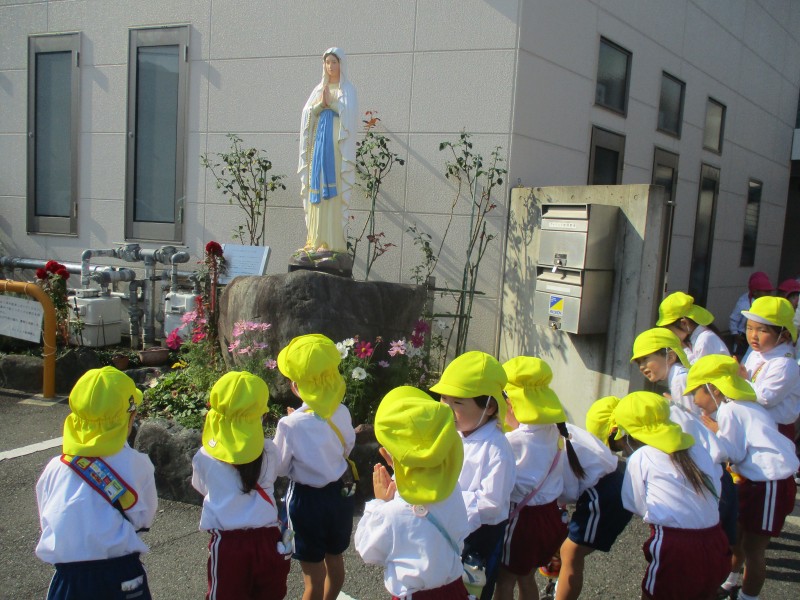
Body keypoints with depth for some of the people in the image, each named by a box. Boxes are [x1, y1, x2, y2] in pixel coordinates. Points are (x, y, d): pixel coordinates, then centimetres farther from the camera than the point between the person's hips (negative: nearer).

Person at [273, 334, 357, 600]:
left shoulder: (291, 425, -25)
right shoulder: (342, 413, -13)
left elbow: (279, 468, -10)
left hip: (307, 499, -5)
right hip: (340, 492, 5)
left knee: (314, 573, 11)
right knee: (335, 559, 26)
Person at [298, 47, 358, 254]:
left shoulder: (347, 90, 5)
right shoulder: (319, 89, 18)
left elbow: (349, 114, -8)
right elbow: (308, 113, 8)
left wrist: (331, 103, -15)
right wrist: (321, 103, -8)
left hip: (337, 143, -5)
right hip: (318, 141, 5)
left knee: (333, 191, -11)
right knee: (316, 189, 1)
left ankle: (332, 241, -12)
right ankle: (316, 239, 4)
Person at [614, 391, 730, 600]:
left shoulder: (640, 458, -4)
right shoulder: (697, 449, 8)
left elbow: (639, 507, 0)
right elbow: (716, 492, 8)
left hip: (675, 551, -5)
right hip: (715, 546, 5)